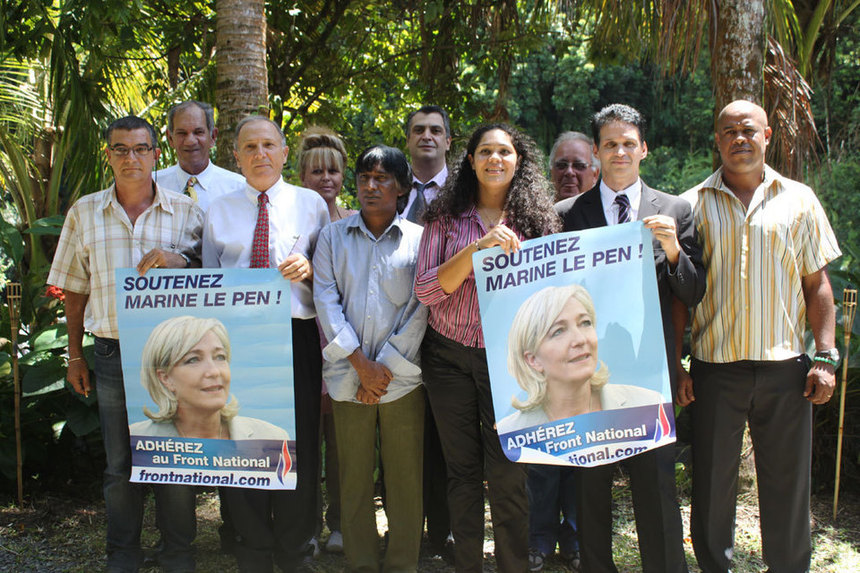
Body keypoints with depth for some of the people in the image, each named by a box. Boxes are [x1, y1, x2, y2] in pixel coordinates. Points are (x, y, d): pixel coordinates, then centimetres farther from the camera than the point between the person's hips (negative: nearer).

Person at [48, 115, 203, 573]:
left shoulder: (186, 211, 3)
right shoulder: (84, 212, 9)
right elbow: (75, 290, 13)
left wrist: (179, 260, -15)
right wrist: (75, 355, 11)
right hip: (113, 351, 1)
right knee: (119, 463, 8)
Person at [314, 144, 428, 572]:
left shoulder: (419, 239, 5)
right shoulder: (333, 237, 9)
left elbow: (420, 310, -1)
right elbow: (326, 301, 0)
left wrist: (387, 368, -9)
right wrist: (361, 363, -10)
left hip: (402, 377, -1)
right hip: (347, 377, 1)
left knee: (405, 478, 3)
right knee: (354, 477, 6)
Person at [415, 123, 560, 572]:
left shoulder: (535, 219, 4)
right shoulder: (447, 219, 3)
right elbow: (425, 290, -8)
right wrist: (478, 248, -17)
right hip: (449, 355, 1)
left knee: (506, 474, -3)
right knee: (462, 470, 9)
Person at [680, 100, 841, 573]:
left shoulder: (798, 200, 8)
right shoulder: (692, 205, 5)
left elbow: (817, 285, 9)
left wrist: (824, 358, 1)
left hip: (785, 366, 1)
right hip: (714, 368, 0)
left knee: (788, 485, 7)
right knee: (712, 485, 6)